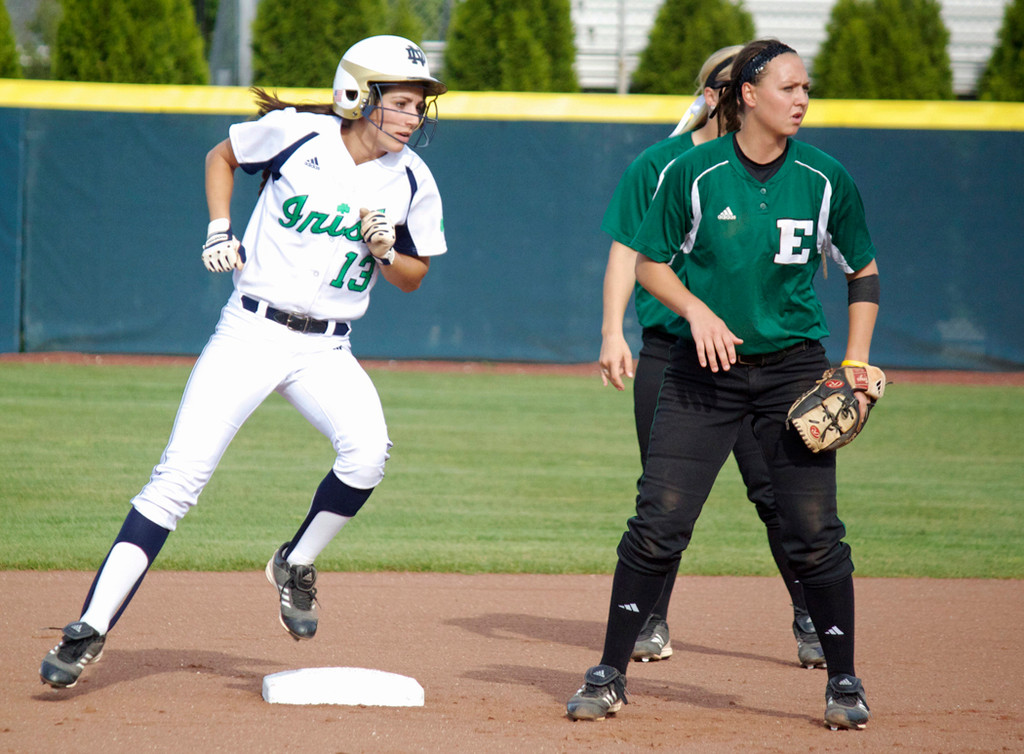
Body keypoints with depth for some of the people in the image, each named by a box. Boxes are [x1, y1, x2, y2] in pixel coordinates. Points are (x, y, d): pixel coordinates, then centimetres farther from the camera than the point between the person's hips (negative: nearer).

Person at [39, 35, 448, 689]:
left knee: (367, 450, -27)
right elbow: (222, 156, 12)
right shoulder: (296, 133, -7)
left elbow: (413, 278, 10)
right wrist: (220, 232, -1)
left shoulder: (413, 182, -1)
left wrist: (385, 251, -12)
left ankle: (296, 566, -1)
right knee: (178, 478, -11)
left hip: (326, 351, 2)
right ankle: (91, 630, -10)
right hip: (250, 333, -2)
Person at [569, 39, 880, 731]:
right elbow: (650, 264, 4)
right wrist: (697, 309, -15)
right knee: (658, 522, -5)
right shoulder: (695, 172, -6)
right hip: (706, 367, -1)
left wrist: (857, 364, 0)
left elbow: (863, 272, 10)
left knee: (814, 530, -5)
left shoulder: (826, 179, -2)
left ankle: (844, 682, 10)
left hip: (794, 366, 1)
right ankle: (611, 674, 6)